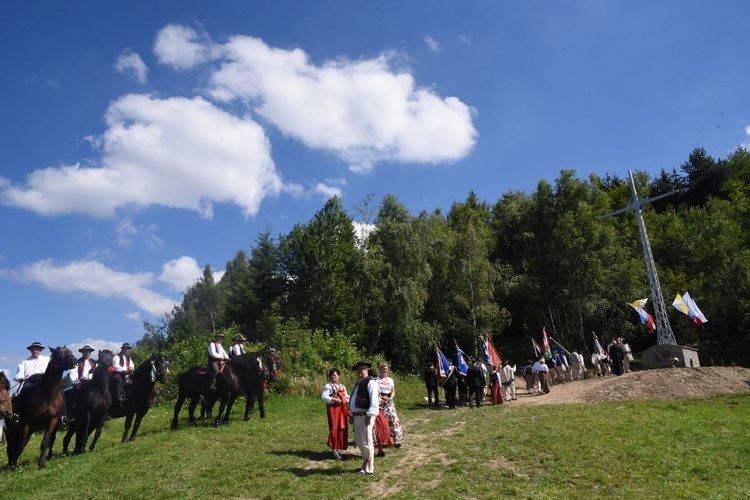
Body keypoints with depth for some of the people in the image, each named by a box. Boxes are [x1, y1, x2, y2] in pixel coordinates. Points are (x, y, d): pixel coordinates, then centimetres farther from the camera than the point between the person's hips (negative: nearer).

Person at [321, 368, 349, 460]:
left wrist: (348, 400, -1)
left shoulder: (342, 386, 18)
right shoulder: (328, 386, -4)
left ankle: (338, 448, 19)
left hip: (342, 409, 7)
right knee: (334, 428, -8)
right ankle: (334, 450, -2)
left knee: (342, 428, 8)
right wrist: (334, 400, -21)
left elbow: (346, 396, 21)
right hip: (333, 408, -7)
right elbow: (323, 397, -14)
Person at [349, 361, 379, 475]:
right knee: (359, 442, 17)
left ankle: (369, 468, 7)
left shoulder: (370, 382, -10)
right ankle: (366, 463, 31)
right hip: (357, 416, 9)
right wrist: (351, 414, 20)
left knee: (366, 442, -3)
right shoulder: (358, 383, 19)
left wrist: (369, 416, -22)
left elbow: (374, 401, -18)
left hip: (365, 416, -9)